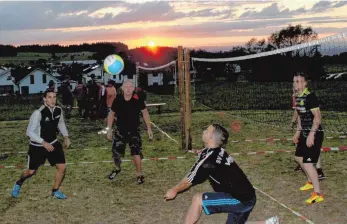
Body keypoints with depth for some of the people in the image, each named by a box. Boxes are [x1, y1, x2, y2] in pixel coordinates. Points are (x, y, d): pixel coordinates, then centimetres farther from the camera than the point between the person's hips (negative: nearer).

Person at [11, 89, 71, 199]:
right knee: (31, 171, 10)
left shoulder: (58, 110, -7)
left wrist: (66, 136, 5)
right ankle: (18, 184, 42)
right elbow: (29, 132, -23)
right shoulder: (38, 113, -27)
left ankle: (55, 191, 19)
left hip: (53, 143, 5)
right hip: (37, 146, -5)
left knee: (62, 167, -4)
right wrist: (43, 142, -29)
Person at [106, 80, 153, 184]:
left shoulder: (137, 100, -15)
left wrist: (149, 128, -1)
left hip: (134, 130, -2)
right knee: (116, 152, 7)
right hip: (120, 130, 2)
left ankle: (140, 174, 5)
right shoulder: (118, 100, -13)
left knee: (136, 152, -13)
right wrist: (109, 129, 1)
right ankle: (117, 168, 39)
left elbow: (145, 112, 0)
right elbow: (111, 114, 2)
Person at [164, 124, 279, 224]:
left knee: (198, 199, -13)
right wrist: (174, 189, 16)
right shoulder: (211, 152, 7)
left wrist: (174, 190, 9)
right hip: (245, 197, 10)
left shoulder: (209, 158, -20)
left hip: (241, 199, -10)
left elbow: (189, 181, -7)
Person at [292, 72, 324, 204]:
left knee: (308, 162, -13)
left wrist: (311, 134, -29)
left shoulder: (310, 97, -20)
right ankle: (311, 182, 42)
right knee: (299, 157, 21)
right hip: (305, 133, 10)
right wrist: (298, 132, 20)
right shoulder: (297, 97, 8)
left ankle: (318, 194, -5)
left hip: (314, 134, -10)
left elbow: (317, 117, -23)